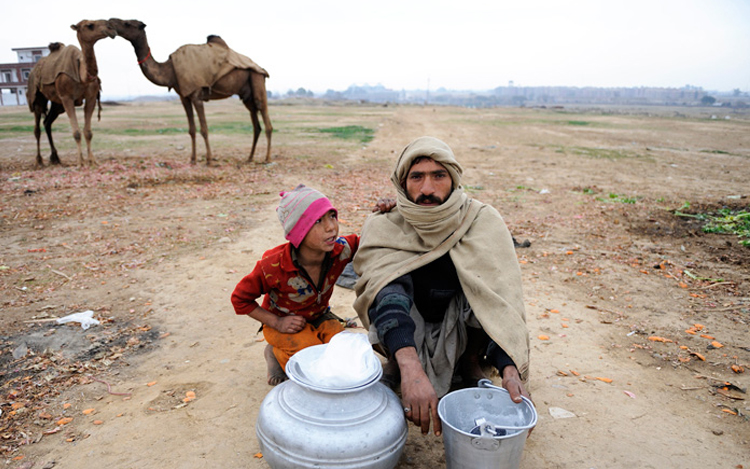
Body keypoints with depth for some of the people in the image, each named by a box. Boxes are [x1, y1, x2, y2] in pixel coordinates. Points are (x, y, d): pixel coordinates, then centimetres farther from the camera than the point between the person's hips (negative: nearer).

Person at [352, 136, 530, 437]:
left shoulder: (482, 221, -20)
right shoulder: (384, 226, -20)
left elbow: (501, 297, -28)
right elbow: (383, 291, -37)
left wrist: (510, 368, -44)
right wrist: (410, 368, -53)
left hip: (459, 333, 1)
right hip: (406, 334, 0)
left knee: (482, 287, -30)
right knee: (387, 293, -32)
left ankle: (471, 362, -1)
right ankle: (395, 364, 0)